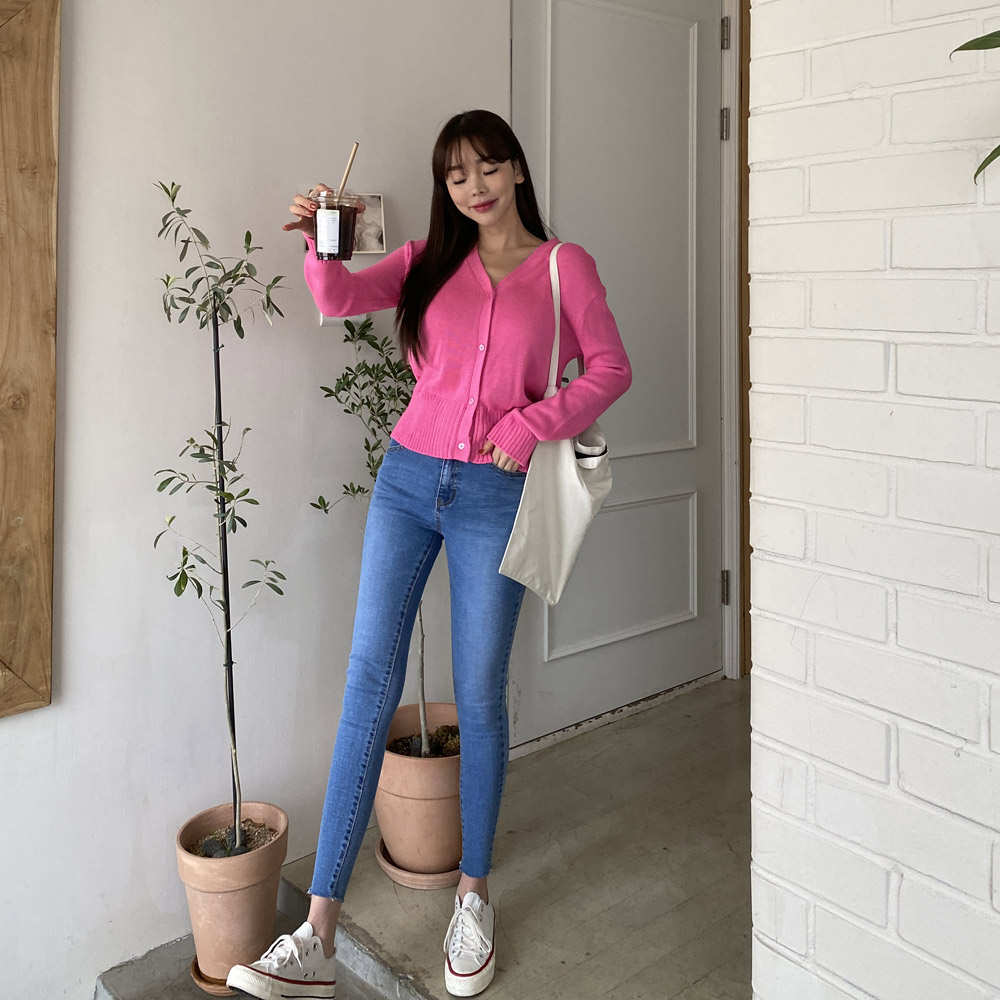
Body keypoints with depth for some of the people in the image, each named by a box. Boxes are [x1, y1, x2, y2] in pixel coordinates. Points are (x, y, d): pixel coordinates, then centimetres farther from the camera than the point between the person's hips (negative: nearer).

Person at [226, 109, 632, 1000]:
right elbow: (345, 298, -5)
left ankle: (474, 895, 25)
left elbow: (610, 369, 4)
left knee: (479, 698, 3)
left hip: (494, 496, -2)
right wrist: (321, 248, -25)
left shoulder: (563, 265, 6)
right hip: (409, 480, 2)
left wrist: (532, 424, -9)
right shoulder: (431, 259, 11)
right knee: (369, 684, -3)